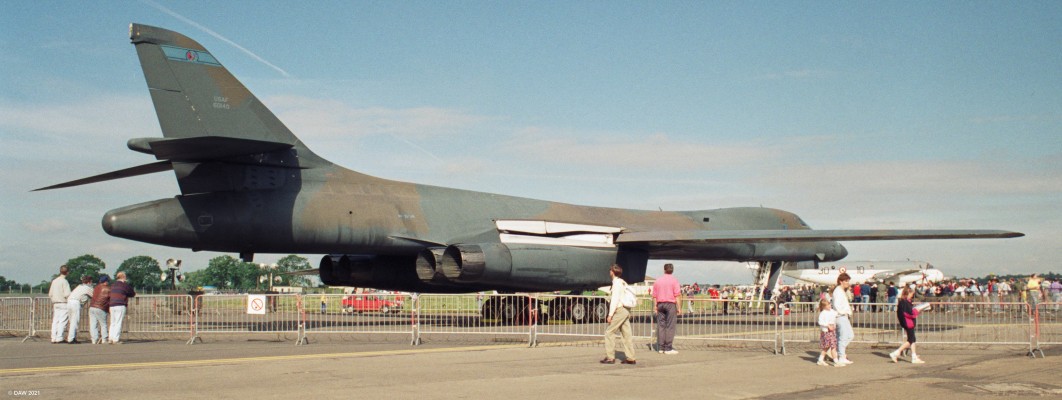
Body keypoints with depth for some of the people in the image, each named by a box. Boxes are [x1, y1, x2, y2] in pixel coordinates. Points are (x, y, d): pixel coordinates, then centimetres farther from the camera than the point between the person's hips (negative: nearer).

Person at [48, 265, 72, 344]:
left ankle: (53, 338, 7)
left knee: (55, 321, 7)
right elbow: (67, 294, -18)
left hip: (55, 304, 7)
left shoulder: (54, 281, 12)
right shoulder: (64, 281, -11)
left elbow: (50, 294, 14)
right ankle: (59, 338, -10)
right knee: (62, 321, -6)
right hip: (63, 303, -7)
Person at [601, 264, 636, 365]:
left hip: (620, 311, -9)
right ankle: (630, 358, 7)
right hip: (626, 310, 9)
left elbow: (615, 299, -17)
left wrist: (610, 314, -17)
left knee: (609, 332, -5)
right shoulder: (623, 282, 16)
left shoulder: (617, 283, -11)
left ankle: (610, 357, -7)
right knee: (627, 334, 7)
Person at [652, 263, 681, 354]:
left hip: (660, 304, 5)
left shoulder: (658, 281, 10)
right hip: (670, 304, -5)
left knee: (661, 325, 7)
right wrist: (679, 308, -7)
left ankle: (660, 347, 8)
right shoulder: (674, 280, -4)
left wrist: (655, 306, 16)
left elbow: (654, 296, 11)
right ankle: (668, 348, -5)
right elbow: (677, 295, -9)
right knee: (670, 326, -3)